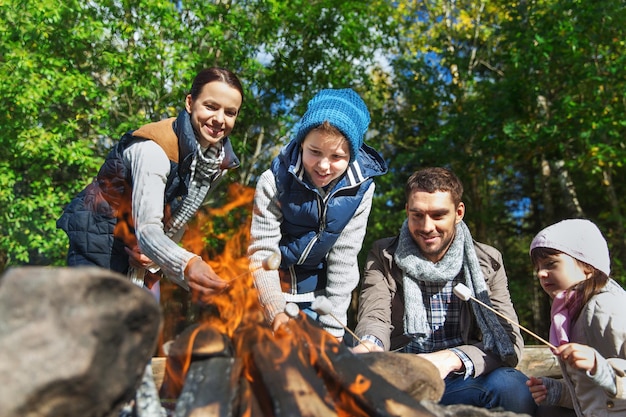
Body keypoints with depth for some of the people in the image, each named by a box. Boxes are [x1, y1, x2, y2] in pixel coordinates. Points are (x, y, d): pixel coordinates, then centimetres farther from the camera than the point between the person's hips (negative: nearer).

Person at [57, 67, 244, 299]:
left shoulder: (220, 160, -6)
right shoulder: (154, 149, -28)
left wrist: (158, 257, -7)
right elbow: (146, 229, -35)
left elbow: (180, 215, 4)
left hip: (141, 249, 7)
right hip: (98, 239, -7)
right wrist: (186, 265, -52)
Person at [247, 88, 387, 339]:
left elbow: (344, 257, -11)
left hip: (320, 289, 2)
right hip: (274, 289, -2)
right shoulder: (275, 182, -21)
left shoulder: (360, 188, -15)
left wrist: (333, 324, -11)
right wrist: (275, 312, -28)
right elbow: (261, 251, -18)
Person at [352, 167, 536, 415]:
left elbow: (509, 341, -5)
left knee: (512, 385, -31)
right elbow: (374, 317, -7)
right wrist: (370, 344, -33)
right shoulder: (384, 256, 5)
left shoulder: (487, 262, 4)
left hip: (460, 382, 2)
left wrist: (452, 359, -26)